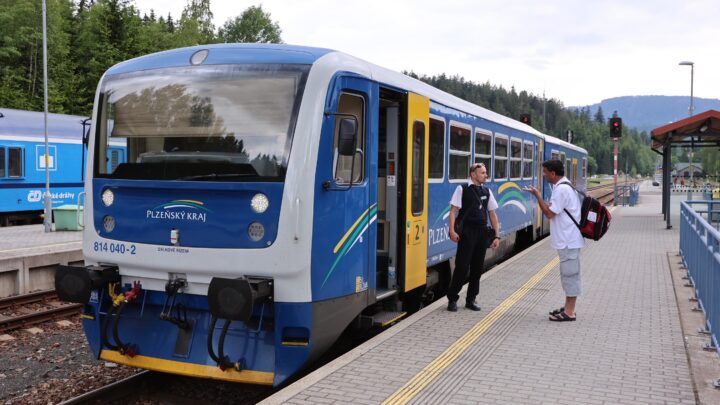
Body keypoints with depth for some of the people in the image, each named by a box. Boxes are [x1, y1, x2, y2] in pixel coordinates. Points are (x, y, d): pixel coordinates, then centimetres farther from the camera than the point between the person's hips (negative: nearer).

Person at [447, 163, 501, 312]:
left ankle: (471, 299, 21)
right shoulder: (462, 189, -3)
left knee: (477, 267, 9)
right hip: (467, 232, -5)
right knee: (462, 267, -6)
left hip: (482, 232, 5)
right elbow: (453, 210, -7)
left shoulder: (487, 191, 11)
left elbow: (492, 214, 13)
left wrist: (497, 235, 7)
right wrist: (452, 230, -19)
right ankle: (452, 299, 7)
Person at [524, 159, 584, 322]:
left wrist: (537, 195, -13)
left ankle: (569, 312, 2)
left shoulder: (561, 189, -19)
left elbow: (549, 213, -18)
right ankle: (568, 308, 24)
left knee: (569, 273, -4)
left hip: (568, 241, -11)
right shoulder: (565, 186, 14)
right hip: (568, 239, 11)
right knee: (569, 273, 15)